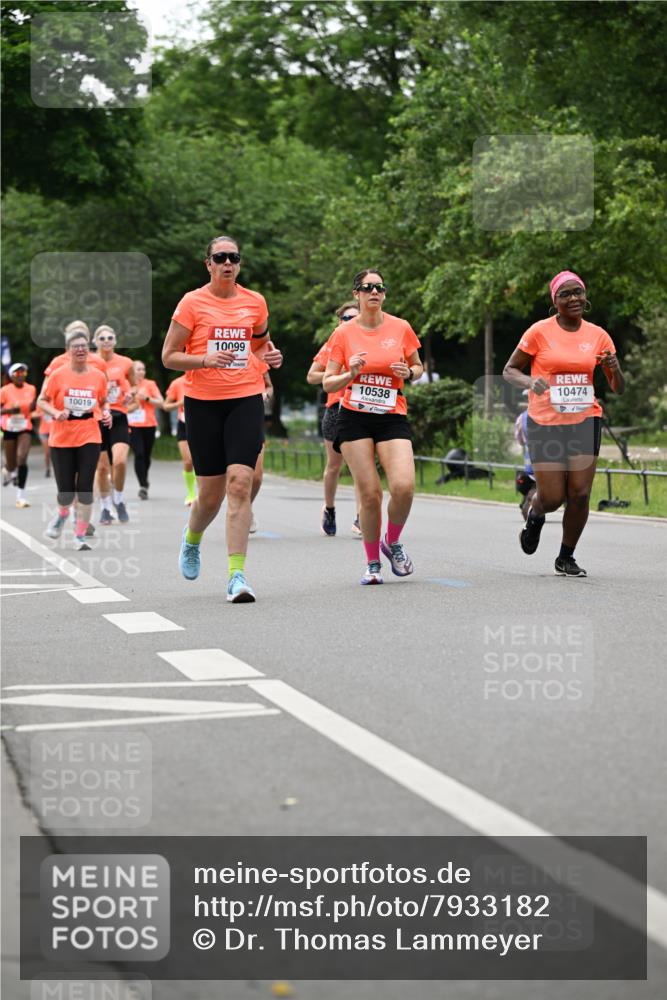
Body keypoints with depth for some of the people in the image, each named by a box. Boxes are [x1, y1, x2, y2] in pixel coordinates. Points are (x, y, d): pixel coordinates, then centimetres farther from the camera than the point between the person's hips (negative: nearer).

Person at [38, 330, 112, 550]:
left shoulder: (98, 376, 2)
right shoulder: (58, 375, -5)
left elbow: (104, 402, 17)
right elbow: (42, 401, 1)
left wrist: (106, 413, -4)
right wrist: (56, 413, -17)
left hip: (89, 438, 1)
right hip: (61, 439, -1)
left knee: (85, 488, -8)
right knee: (66, 490, 0)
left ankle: (80, 536, 3)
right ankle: (62, 515, 36)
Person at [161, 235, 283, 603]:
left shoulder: (255, 302, 7)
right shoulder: (192, 302, -2)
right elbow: (168, 356, -1)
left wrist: (271, 355, 3)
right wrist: (205, 359, -18)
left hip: (246, 399, 1)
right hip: (203, 403, -1)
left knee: (240, 483, -15)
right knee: (211, 494, 4)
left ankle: (236, 574, -15)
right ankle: (192, 540, 39)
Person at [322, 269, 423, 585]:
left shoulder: (401, 328, 3)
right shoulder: (344, 333, 2)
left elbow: (418, 367, 17)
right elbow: (327, 384, 5)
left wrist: (408, 373, -6)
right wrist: (350, 374, -15)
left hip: (392, 417, 1)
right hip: (354, 418, -1)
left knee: (404, 486, -18)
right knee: (369, 492, -6)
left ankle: (392, 543, 11)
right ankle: (373, 563, 12)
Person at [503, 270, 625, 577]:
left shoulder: (598, 335, 3)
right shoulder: (540, 332, -5)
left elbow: (618, 389, 8)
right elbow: (509, 370, 2)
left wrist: (614, 369, -15)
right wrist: (529, 381, -20)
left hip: (585, 422, 2)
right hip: (545, 424, -2)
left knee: (580, 494, -6)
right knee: (552, 498, -4)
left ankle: (566, 558, 15)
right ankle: (534, 513, 34)